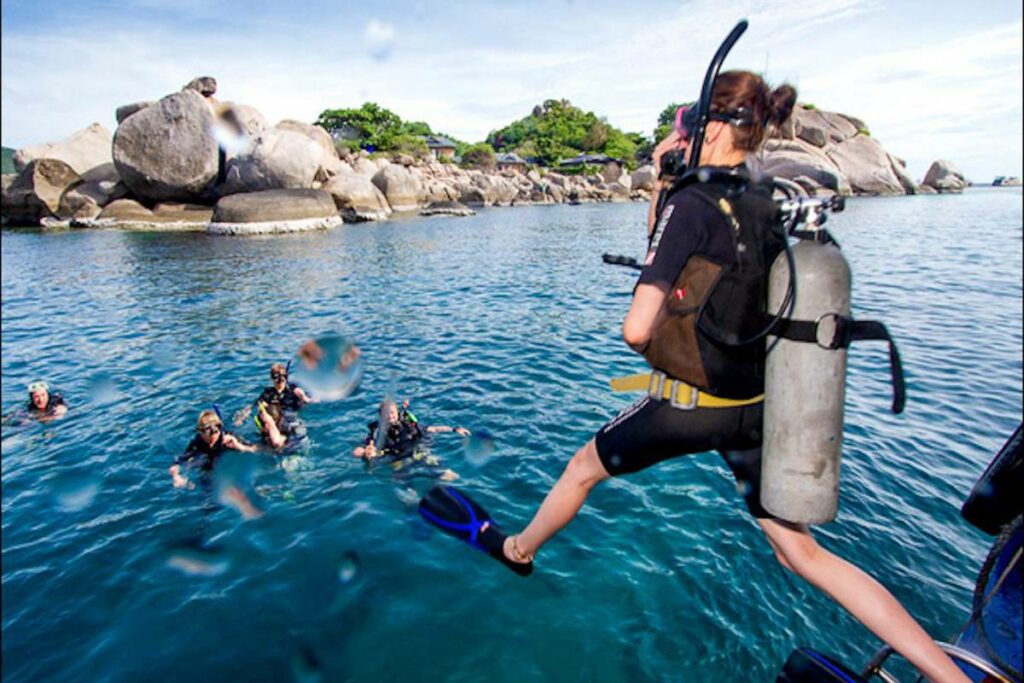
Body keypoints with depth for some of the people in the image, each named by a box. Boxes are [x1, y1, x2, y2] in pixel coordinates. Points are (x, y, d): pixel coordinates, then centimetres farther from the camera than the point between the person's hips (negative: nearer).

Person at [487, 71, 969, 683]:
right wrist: (664, 180, 12)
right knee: (803, 552, 17)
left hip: (690, 404, -6)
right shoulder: (767, 206, 6)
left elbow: (637, 329, -23)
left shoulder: (693, 203, -17)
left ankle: (518, 551, 44)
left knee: (585, 467, 20)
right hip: (755, 405, 7)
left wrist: (654, 342, 0)